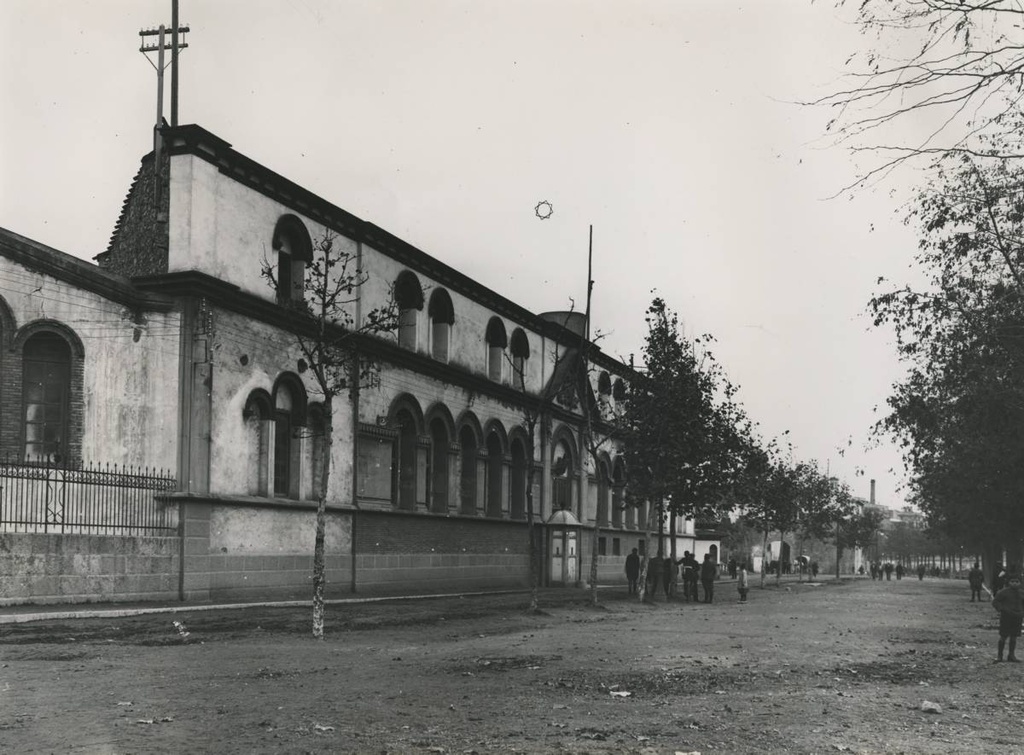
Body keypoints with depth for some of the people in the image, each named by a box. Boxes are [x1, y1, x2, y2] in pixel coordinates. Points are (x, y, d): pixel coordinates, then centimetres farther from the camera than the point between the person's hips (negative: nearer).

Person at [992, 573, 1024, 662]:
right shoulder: (1004, 592, -7)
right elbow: (995, 602, -5)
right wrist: (1003, 609, -17)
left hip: (1017, 618, 4)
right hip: (1006, 617, -4)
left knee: (1013, 637, 8)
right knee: (1003, 637, 0)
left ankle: (1011, 655, 20)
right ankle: (999, 655, 10)